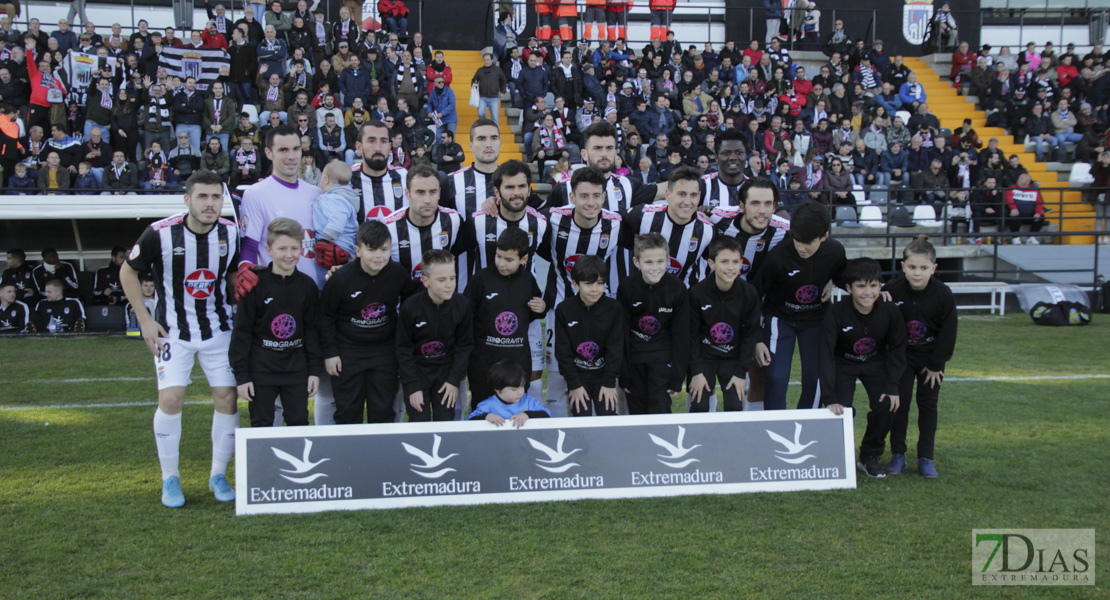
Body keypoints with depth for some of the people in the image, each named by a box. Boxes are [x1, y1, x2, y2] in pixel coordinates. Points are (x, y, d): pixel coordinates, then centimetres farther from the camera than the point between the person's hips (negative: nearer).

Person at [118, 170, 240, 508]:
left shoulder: (231, 233, -7)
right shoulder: (160, 233, -16)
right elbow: (127, 272, -1)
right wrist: (145, 320, -5)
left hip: (218, 327, 3)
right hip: (171, 331, -3)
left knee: (227, 398, -2)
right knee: (171, 399, -12)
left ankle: (219, 475, 16)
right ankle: (170, 478, 7)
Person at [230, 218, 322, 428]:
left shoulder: (307, 285, 2)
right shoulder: (256, 285, -9)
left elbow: (312, 330, 8)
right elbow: (241, 332, -5)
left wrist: (315, 369, 5)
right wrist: (241, 375, -7)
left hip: (296, 370, 3)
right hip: (261, 370, -2)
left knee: (299, 422, 7)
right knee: (261, 426, 5)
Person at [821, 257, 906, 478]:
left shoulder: (890, 311, -21)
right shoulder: (836, 313, -29)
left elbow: (896, 350, -5)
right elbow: (826, 356, -29)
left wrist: (892, 386, -16)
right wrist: (829, 399, -35)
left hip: (875, 363, 2)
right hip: (844, 364, -2)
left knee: (887, 406, -18)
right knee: (842, 410, -21)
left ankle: (869, 457, 6)